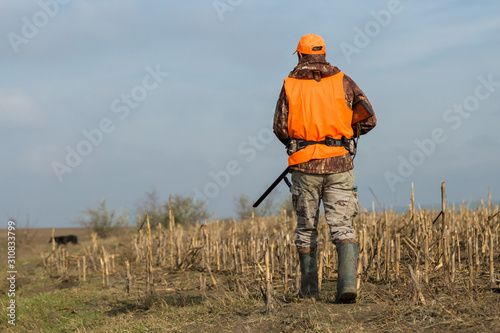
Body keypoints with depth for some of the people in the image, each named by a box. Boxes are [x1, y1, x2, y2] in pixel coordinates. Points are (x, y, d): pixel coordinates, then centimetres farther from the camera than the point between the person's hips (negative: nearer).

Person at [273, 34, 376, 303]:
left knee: (306, 227, 13)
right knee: (342, 226, -1)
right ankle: (348, 283, -19)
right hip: (339, 163, 0)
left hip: (305, 164, 0)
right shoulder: (343, 82, 5)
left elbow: (280, 127, 0)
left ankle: (308, 290, 16)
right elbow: (369, 119, 3)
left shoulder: (290, 85, 4)